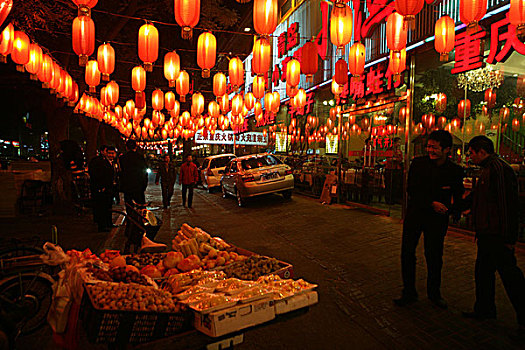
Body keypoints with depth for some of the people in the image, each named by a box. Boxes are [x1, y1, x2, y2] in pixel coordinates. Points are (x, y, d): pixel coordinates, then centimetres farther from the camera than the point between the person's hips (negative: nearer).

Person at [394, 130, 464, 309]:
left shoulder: (455, 171, -2)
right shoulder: (418, 163, -4)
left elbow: (458, 197, 9)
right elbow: (412, 191, -6)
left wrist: (453, 209, -10)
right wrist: (432, 203, -16)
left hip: (437, 219, 0)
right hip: (415, 215, 1)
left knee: (434, 257, 8)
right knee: (407, 253, 3)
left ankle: (434, 293, 29)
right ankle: (409, 292, 18)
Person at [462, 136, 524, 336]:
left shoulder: (499, 168, -17)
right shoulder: (487, 170, 15)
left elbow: (509, 205, -21)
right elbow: (475, 198, 26)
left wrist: (509, 238, -21)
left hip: (498, 236, -10)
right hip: (487, 234, 10)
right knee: (483, 272, 17)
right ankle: (484, 309, 31)